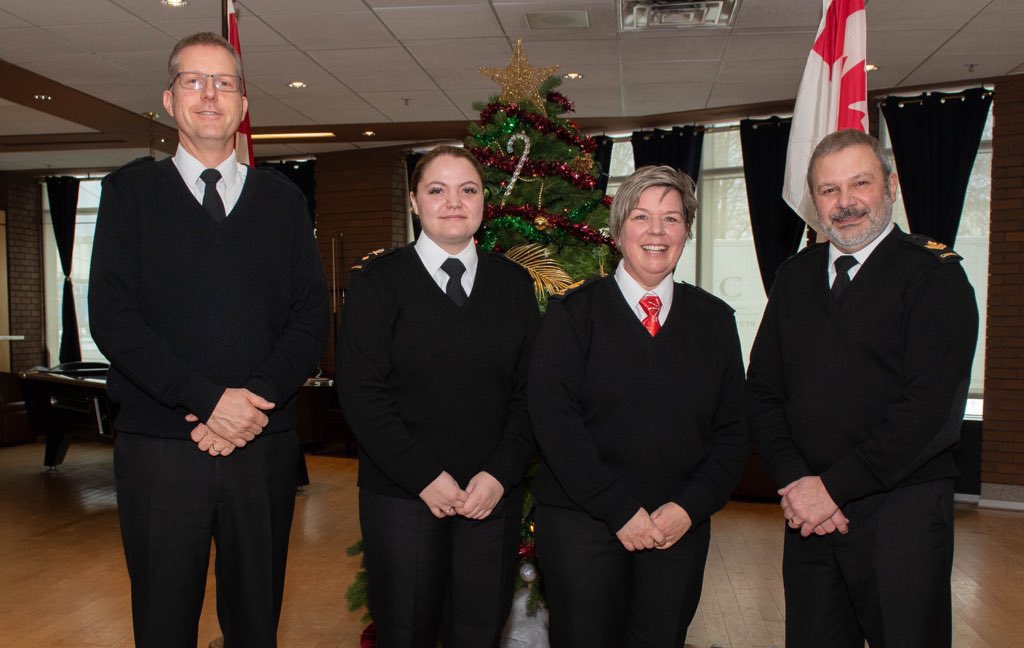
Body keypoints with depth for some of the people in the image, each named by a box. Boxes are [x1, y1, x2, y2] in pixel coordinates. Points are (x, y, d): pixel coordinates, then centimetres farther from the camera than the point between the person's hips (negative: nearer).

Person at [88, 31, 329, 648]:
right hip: (160, 450, -1)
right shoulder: (131, 190, 5)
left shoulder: (283, 199, 9)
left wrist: (254, 399, -13)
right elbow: (112, 315, -6)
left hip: (264, 445, 1)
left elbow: (313, 316, 2)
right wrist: (209, 400, -16)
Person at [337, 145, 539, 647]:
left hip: (494, 496, 3)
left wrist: (500, 474, -8)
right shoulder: (376, 281, 0)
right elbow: (360, 393, -7)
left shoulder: (514, 283, 8)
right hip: (401, 496, -2)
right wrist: (424, 477, -13)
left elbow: (530, 389, 4)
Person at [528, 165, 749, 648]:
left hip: (680, 528, 3)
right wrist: (619, 509, -14)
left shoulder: (714, 319, 8)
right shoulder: (572, 313, 0)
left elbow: (732, 430, 7)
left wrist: (689, 508, -7)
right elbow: (552, 417, -9)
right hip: (582, 522, -2)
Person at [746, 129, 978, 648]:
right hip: (808, 514, 4)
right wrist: (795, 481, -7)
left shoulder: (934, 275, -5)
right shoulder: (793, 279, 10)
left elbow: (932, 409, -15)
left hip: (900, 516, -4)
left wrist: (833, 486, -15)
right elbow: (760, 391, 8)